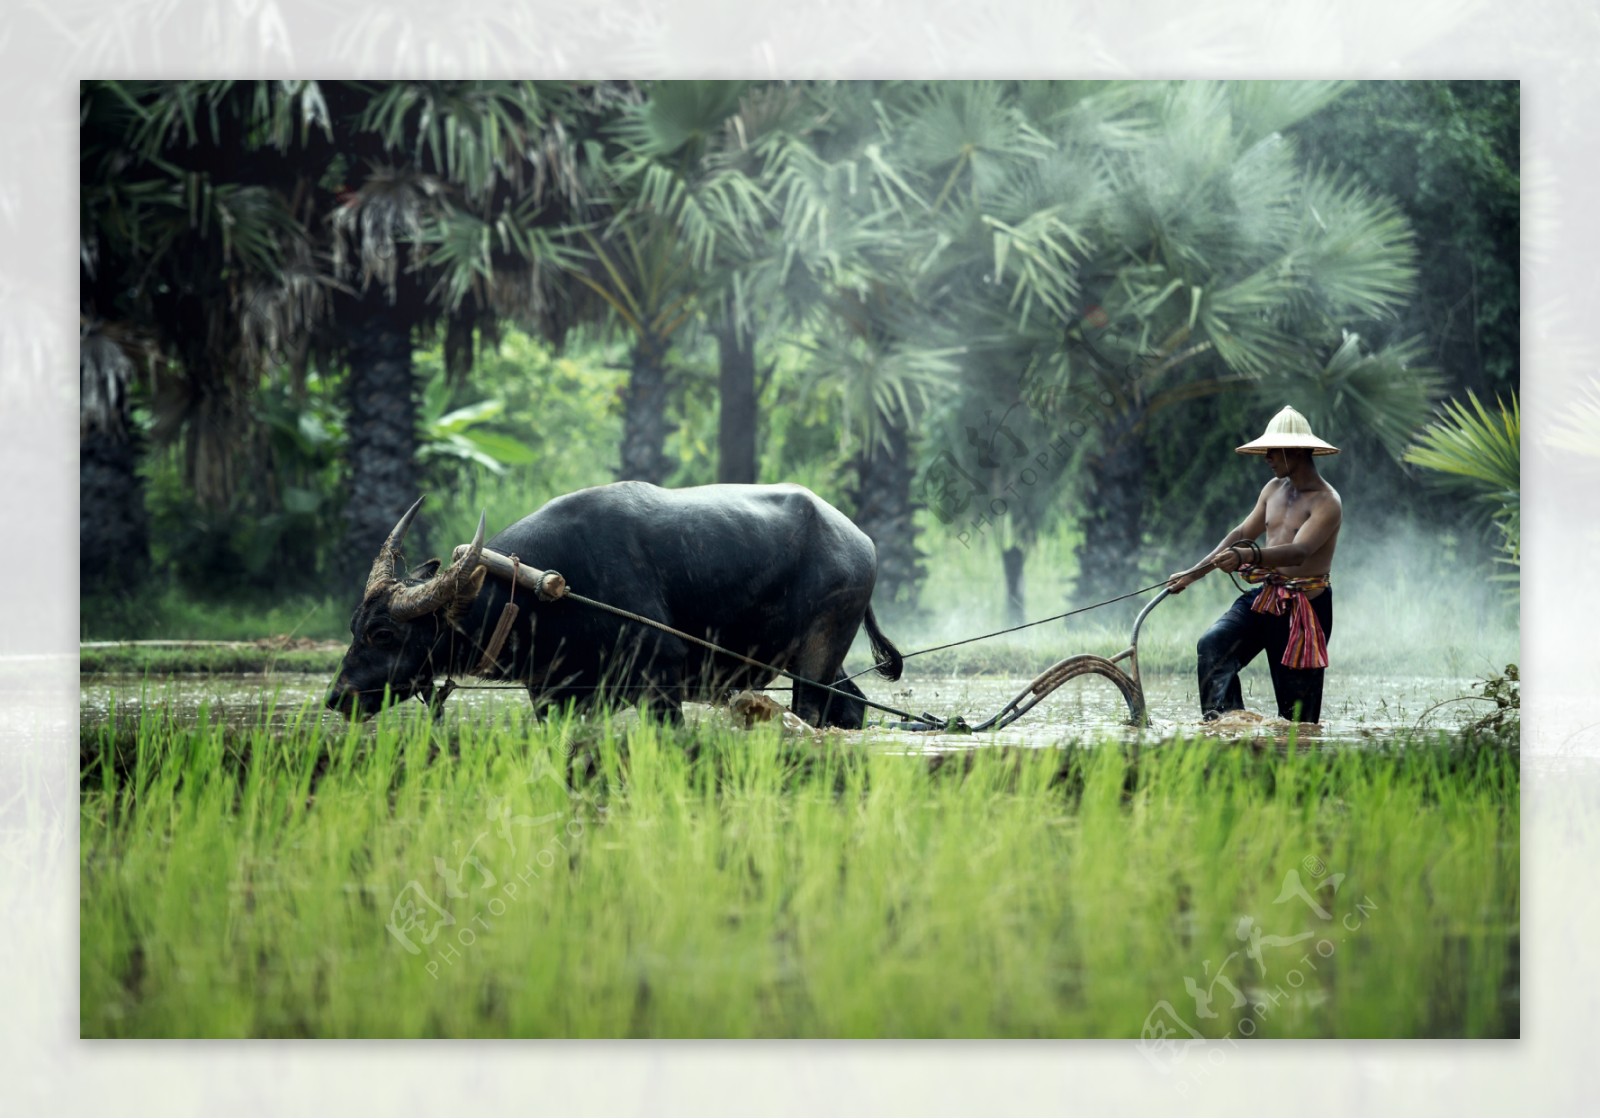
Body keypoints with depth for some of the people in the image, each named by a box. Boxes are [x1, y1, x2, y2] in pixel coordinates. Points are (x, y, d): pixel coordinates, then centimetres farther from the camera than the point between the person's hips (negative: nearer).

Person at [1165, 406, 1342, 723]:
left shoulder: (1326, 501, -13)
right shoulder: (1274, 489, 12)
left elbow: (1298, 552, -28)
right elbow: (1242, 534, 19)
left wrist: (1248, 556, -45)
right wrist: (1193, 573, 12)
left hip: (1307, 605, -6)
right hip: (1265, 597, 6)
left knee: (1297, 705, -3)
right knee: (1213, 645, -18)